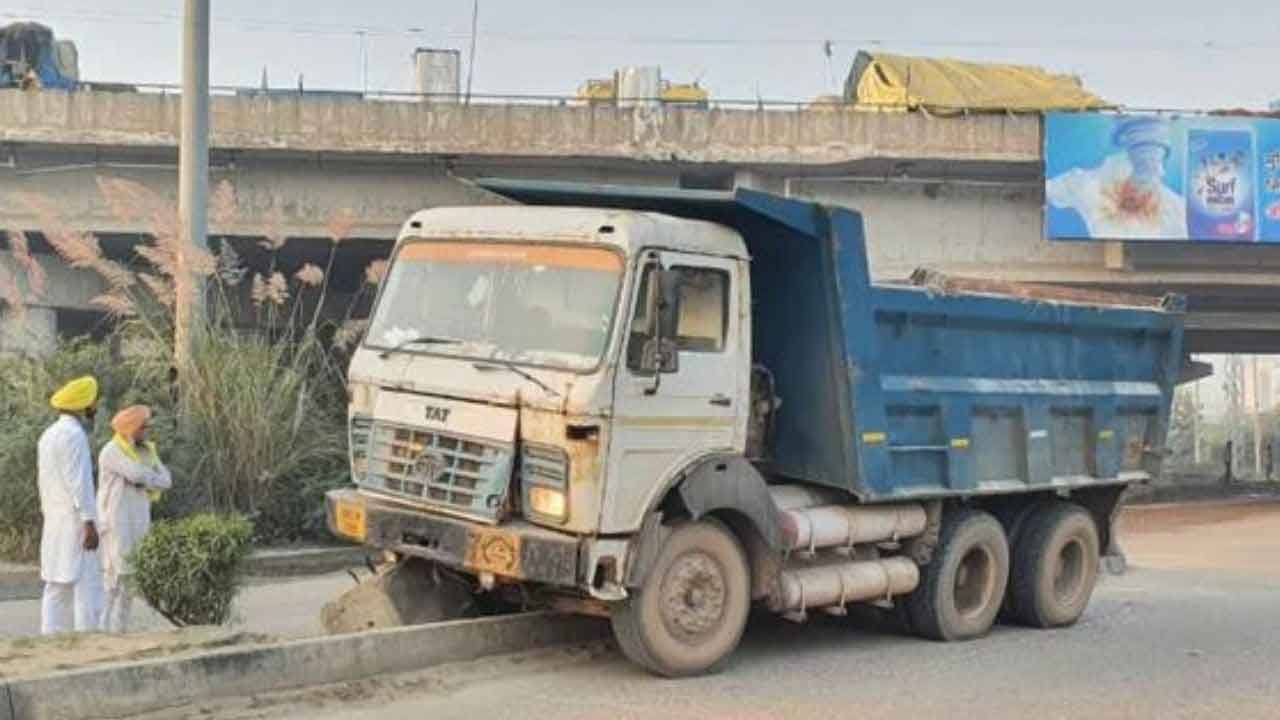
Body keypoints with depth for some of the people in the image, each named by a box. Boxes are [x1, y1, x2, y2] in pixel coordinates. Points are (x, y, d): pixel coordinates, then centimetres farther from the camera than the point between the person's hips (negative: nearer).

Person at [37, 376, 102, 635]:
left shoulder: (49, 435, 15)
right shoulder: (74, 434, -15)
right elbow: (80, 483, -21)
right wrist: (90, 523, -22)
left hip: (55, 523, 10)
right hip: (75, 524, -9)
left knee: (58, 588, 8)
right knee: (86, 587, -9)